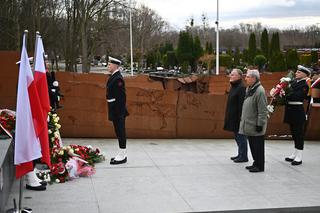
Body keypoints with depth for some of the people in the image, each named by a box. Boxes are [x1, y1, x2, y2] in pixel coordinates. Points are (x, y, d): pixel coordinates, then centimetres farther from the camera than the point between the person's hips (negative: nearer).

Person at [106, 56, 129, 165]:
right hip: (115, 110, 10)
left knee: (120, 132, -3)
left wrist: (119, 112, -22)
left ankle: (122, 156, 4)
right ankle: (121, 154, 24)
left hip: (118, 110, -10)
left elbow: (121, 96, -21)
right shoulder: (113, 77, 14)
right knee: (119, 132, 15)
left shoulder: (118, 79, -17)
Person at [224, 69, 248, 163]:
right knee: (237, 136, 17)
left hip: (238, 117, -10)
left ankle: (243, 156, 7)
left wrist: (240, 118, -23)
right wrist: (229, 117, 19)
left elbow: (242, 105, -22)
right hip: (233, 118, 10)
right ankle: (240, 154, 28)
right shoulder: (233, 87, 14)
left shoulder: (241, 88, -17)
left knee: (241, 137, -1)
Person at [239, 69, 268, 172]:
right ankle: (256, 163, 26)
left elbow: (262, 110, -20)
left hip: (255, 126, -9)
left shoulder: (259, 91, -18)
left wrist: (260, 124, -20)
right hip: (249, 124, 9)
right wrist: (243, 120, 21)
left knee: (258, 146, 0)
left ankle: (260, 166, 8)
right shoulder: (248, 89, 12)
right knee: (252, 145, 15)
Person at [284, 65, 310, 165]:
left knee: (299, 133, -2)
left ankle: (299, 157, 5)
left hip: (298, 110, -8)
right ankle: (295, 154, 29)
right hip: (291, 110, 8)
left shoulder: (304, 85, -12)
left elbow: (296, 96, -23)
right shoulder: (294, 81, 11)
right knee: (294, 133, 17)